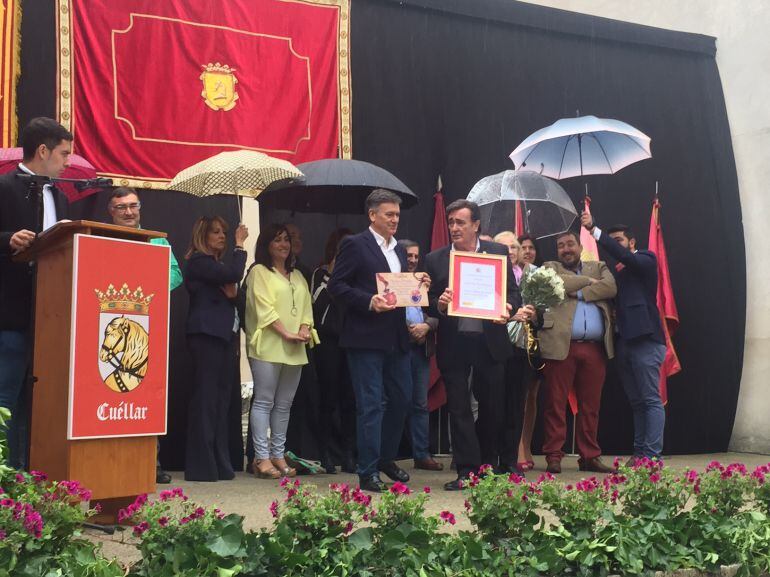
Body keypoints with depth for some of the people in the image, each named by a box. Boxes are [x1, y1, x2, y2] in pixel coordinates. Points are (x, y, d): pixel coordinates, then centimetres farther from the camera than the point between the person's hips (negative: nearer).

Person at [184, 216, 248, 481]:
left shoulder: (217, 264, 22)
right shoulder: (198, 261, -5)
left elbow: (231, 294, 25)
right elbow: (233, 274, -19)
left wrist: (232, 292, 2)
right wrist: (240, 245, -6)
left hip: (224, 334, 9)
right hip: (206, 333, -9)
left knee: (221, 400, 6)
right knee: (206, 397, -9)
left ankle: (219, 464, 9)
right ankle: (202, 466, -8)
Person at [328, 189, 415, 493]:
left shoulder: (399, 250, 17)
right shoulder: (355, 245, -5)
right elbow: (336, 286, -10)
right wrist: (369, 301, -21)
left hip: (396, 338, 7)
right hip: (366, 338, -7)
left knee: (401, 399, 13)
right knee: (370, 405, -4)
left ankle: (386, 458, 31)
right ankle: (368, 473, 4)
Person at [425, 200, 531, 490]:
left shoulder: (498, 252, 3)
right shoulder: (435, 259, 3)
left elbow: (513, 293, 4)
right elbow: (428, 304, 5)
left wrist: (508, 310, -17)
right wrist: (439, 304, -17)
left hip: (490, 341, 0)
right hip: (453, 344, 0)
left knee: (493, 407, 9)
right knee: (458, 409, 1)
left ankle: (489, 464, 26)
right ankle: (467, 471, 7)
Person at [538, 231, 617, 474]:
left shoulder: (599, 267, 20)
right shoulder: (550, 268, 15)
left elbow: (610, 287, 0)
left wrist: (579, 293, -6)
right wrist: (588, 281, 2)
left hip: (595, 349, 2)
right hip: (561, 345, -2)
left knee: (591, 406, 7)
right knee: (555, 403, -3)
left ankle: (590, 456, 15)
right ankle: (554, 456, 3)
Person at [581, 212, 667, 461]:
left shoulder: (646, 259, 1)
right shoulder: (615, 270, 20)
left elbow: (625, 256, -20)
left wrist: (594, 229, -25)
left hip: (645, 338, -7)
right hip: (624, 340, 7)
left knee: (651, 399, -8)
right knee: (636, 401, 9)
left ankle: (651, 456, -10)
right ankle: (639, 453, 12)